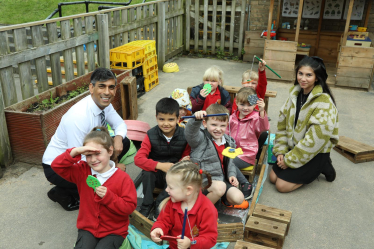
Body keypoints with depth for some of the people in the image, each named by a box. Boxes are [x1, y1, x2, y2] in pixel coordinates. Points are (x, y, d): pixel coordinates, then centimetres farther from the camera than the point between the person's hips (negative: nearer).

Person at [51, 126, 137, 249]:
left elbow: (129, 207, -14)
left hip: (114, 231, -2)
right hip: (88, 229, 3)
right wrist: (76, 151, -24)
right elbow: (57, 166, -10)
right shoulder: (82, 172, -2)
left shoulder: (123, 178, -12)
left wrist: (108, 196, -26)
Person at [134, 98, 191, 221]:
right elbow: (138, 159, -19)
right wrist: (160, 165, -33)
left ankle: (159, 205, -13)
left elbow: (186, 156, 2)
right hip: (155, 174, 0)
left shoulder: (184, 136, -9)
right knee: (147, 173, -31)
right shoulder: (151, 135, -11)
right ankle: (146, 206, -9)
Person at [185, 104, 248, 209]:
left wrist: (232, 174, 6)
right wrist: (196, 119, -51)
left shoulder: (228, 141, 10)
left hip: (221, 179, 6)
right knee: (220, 187, -34)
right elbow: (190, 133, -33)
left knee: (238, 198, -12)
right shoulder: (201, 138, -9)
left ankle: (227, 200, 26)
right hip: (202, 179, -6)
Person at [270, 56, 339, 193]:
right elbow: (282, 124, 4)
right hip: (294, 148, 7)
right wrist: (280, 151, -5)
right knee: (273, 177, 2)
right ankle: (308, 170, 17)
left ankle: (321, 167, 6)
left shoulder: (323, 103, -23)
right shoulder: (295, 94, 0)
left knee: (282, 185, -12)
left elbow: (315, 139, -26)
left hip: (315, 153, -7)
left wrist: (290, 159, -19)